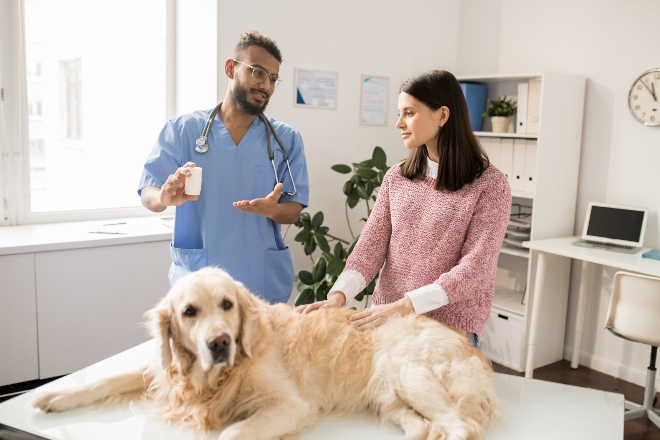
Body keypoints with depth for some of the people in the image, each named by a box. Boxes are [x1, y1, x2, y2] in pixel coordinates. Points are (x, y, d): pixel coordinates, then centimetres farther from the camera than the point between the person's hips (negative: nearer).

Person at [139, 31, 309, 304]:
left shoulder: (286, 139, 5)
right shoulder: (182, 130, 1)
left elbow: (294, 211, 2)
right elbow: (148, 194, -3)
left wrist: (274, 210, -21)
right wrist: (166, 197, -26)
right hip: (197, 283, -1)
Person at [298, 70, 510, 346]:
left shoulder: (489, 185, -9)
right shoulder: (396, 178, 5)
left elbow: (474, 268, -16)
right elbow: (371, 244, -2)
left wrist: (403, 306, -25)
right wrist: (339, 295, -19)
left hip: (450, 330, -3)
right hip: (386, 320, 4)